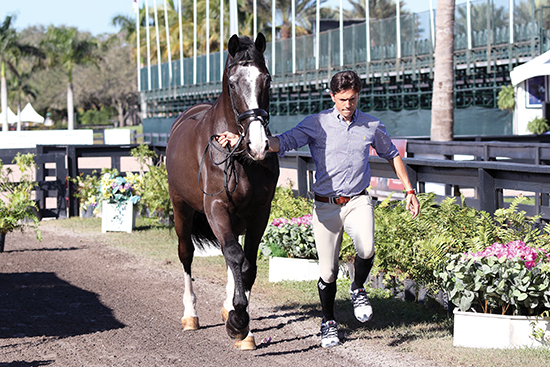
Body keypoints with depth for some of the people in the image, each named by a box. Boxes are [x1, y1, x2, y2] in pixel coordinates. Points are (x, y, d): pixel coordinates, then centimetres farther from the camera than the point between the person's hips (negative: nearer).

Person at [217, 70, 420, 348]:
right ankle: (328, 323, 26)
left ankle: (358, 289, 4)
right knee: (328, 271, 2)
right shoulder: (317, 124, -3)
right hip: (325, 206, -1)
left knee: (366, 249, -27)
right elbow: (283, 142, -13)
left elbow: (392, 156, 20)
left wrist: (409, 192, 17)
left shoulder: (372, 126, 5)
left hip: (358, 201, 1)